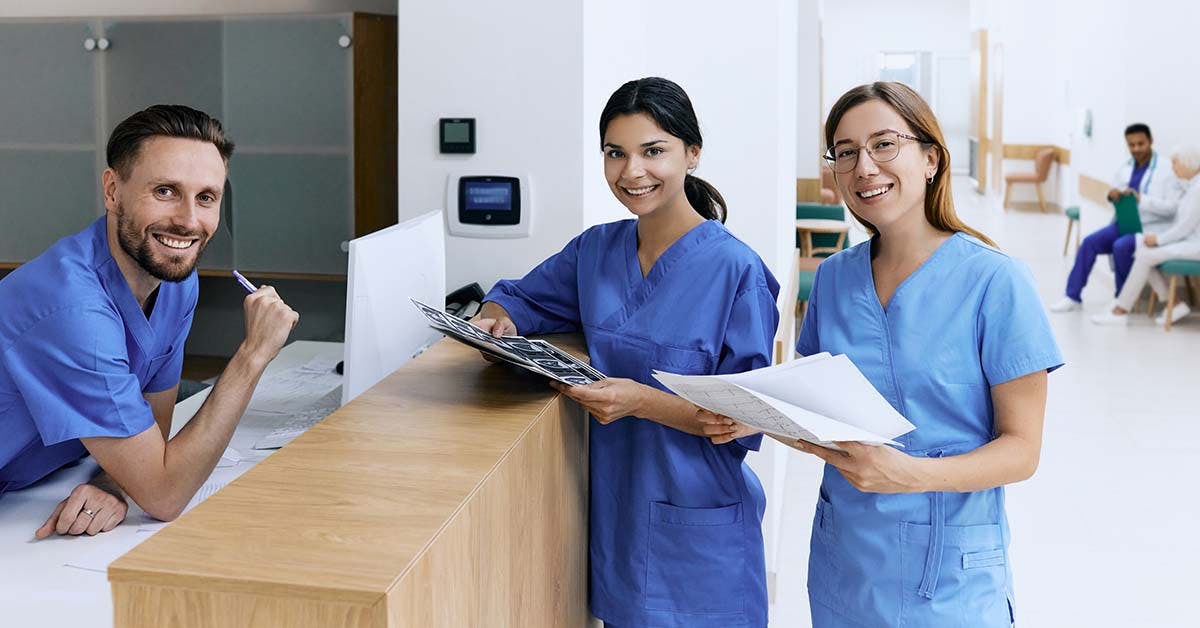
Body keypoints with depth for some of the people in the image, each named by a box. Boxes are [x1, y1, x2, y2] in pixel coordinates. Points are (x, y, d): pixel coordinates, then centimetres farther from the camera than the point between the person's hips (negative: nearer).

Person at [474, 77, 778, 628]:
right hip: (612, 512, 5)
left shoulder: (736, 271, -16)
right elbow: (520, 297, 16)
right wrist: (498, 321, -7)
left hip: (693, 532, -4)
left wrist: (644, 402, -29)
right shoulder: (596, 249, 1)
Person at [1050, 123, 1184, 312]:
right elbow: (1114, 194, 21)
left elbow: (1173, 206, -16)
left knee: (1121, 246, -30)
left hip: (1151, 229, -6)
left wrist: (1141, 198, -25)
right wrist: (1112, 195, -4)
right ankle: (1073, 297, -6)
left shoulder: (1166, 169, -10)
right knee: (1090, 242, -12)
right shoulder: (1125, 168, 10)